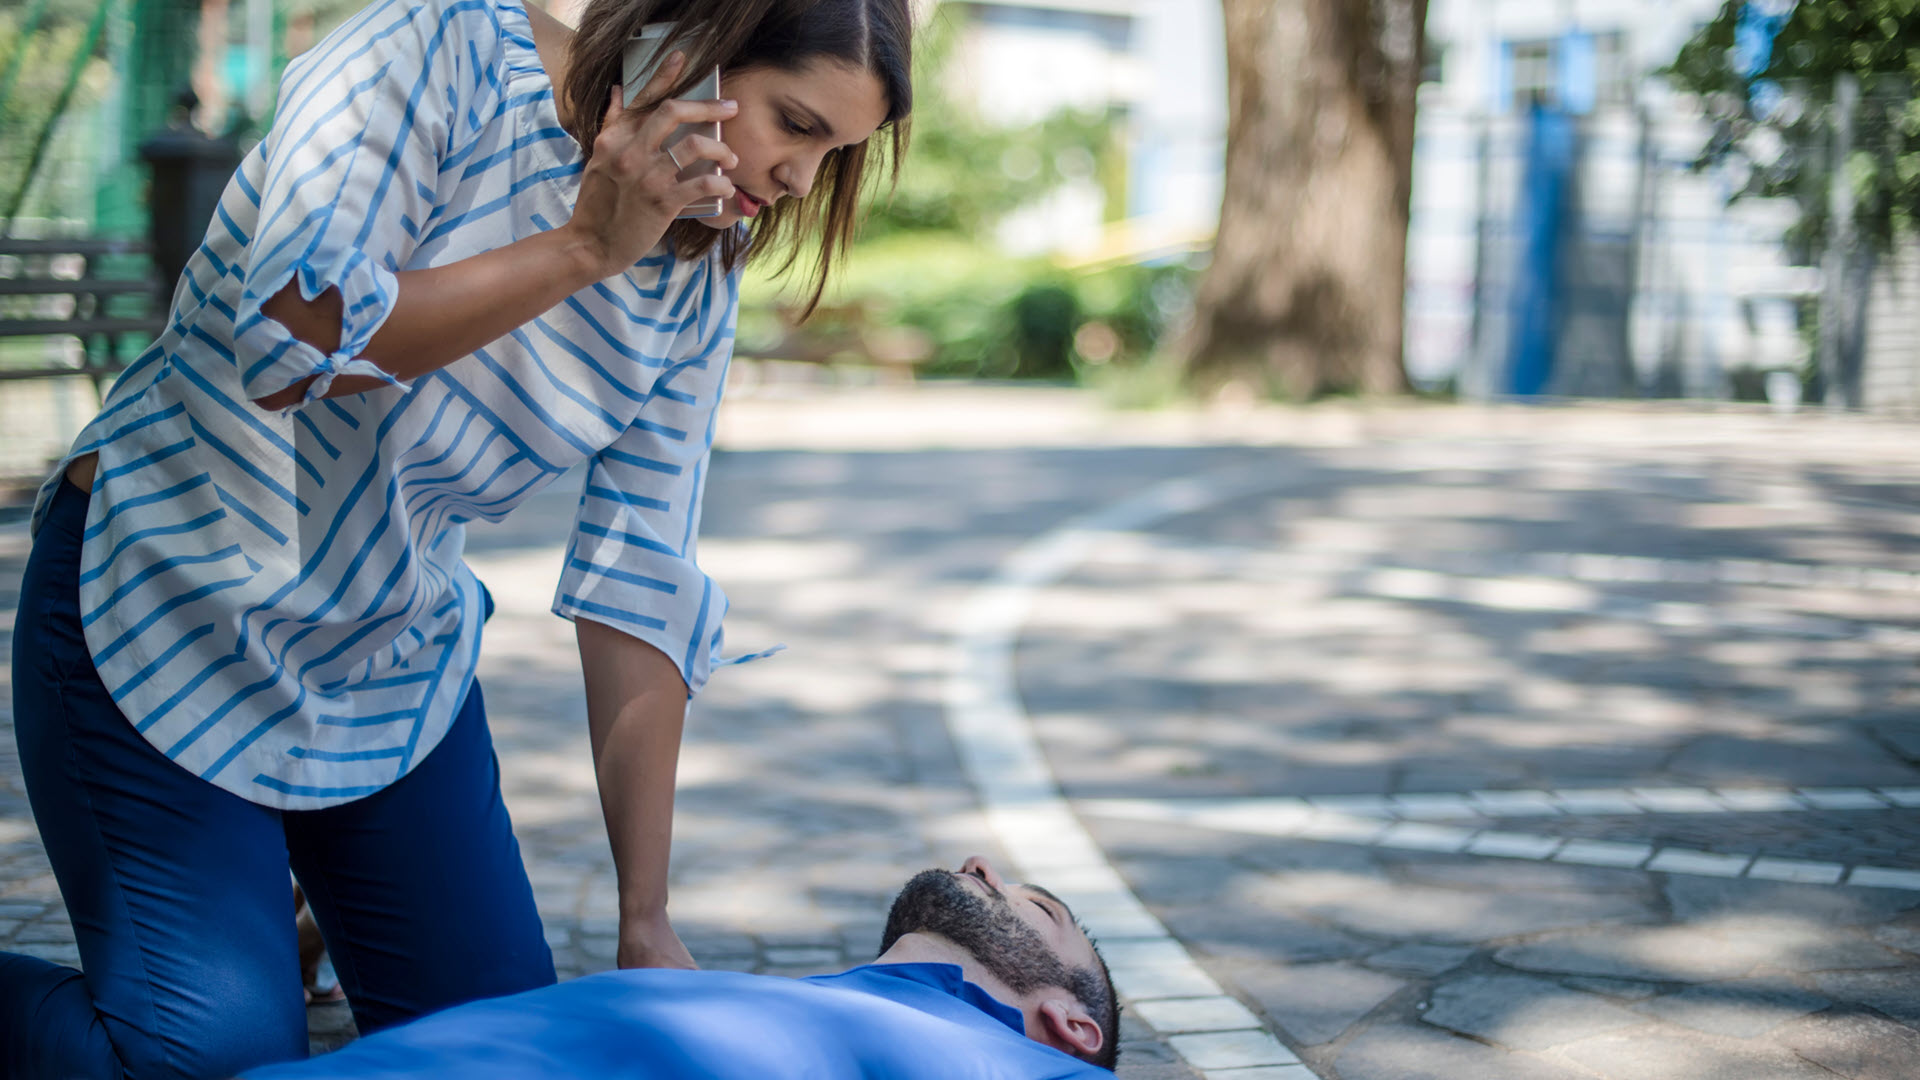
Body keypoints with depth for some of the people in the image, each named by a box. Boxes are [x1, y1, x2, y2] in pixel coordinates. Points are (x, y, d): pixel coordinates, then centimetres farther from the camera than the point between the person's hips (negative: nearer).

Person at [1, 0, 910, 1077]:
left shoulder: (696, 290, -3)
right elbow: (289, 343, -30)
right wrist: (585, 246, -28)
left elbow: (638, 593, -3)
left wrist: (648, 922, -5)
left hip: (400, 661, 6)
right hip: (165, 601, -6)